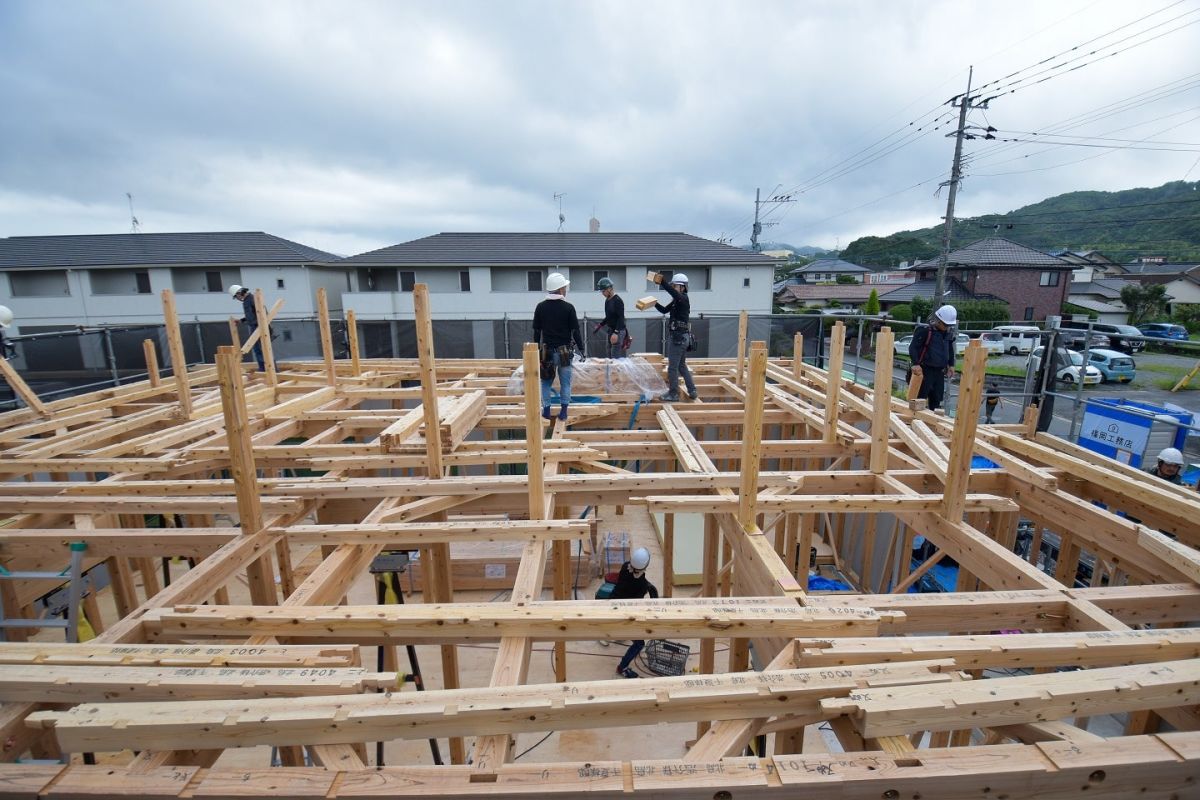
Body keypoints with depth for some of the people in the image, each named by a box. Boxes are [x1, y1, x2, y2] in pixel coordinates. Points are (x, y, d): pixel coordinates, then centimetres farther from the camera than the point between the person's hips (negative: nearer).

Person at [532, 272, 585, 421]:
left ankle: (546, 410, 13)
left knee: (545, 381, 14)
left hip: (547, 351, 2)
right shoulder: (568, 307, -8)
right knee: (565, 382, 8)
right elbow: (575, 331, -7)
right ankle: (563, 411, 9)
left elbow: (536, 331, 5)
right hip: (565, 351, -2)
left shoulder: (541, 307, 0)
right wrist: (581, 349, 1)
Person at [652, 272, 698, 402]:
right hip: (678, 336, 10)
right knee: (682, 366, 16)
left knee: (672, 367, -3)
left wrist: (662, 282, -44)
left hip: (679, 337, -10)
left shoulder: (684, 299, -12)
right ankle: (692, 392, 21)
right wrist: (654, 303, 6)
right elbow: (664, 310, 22)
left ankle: (673, 394, 5)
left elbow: (673, 292, -34)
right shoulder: (676, 301, 16)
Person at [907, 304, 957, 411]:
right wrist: (916, 364, -25)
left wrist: (951, 365, 20)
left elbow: (950, 349, 25)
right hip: (925, 370, -7)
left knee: (937, 398, 12)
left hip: (939, 371, 7)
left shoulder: (948, 333, 10)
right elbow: (913, 347, -16)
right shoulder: (924, 329, -14)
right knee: (921, 397, -5)